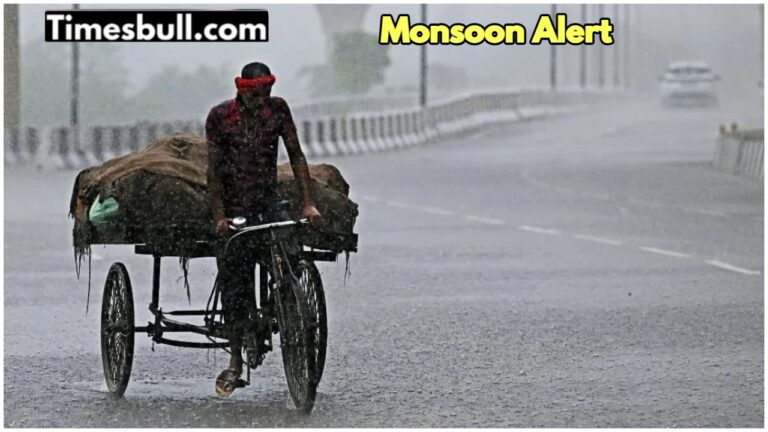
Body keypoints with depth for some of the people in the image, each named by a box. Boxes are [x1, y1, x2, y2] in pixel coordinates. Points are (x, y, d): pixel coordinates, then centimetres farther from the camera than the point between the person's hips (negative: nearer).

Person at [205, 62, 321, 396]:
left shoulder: (277, 109, -3)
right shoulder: (220, 116, -9)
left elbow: (296, 155, -1)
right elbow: (214, 169, -8)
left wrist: (308, 203, -10)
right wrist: (219, 215, -18)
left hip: (267, 199, 2)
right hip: (233, 204, -2)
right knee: (233, 279, -5)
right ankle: (235, 359, 2)